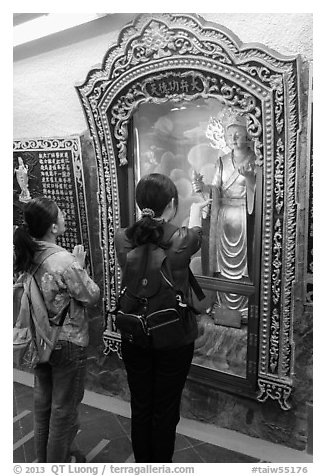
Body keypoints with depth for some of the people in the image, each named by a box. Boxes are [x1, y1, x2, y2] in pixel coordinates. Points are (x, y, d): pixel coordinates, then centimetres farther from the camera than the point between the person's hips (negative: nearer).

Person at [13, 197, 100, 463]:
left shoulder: (27, 256, -5)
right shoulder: (64, 261, -28)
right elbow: (92, 296, -16)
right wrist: (80, 266, -8)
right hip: (68, 343, -7)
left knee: (43, 401, 24)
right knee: (64, 408, 13)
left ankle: (43, 457, 46)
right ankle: (58, 463, 33)